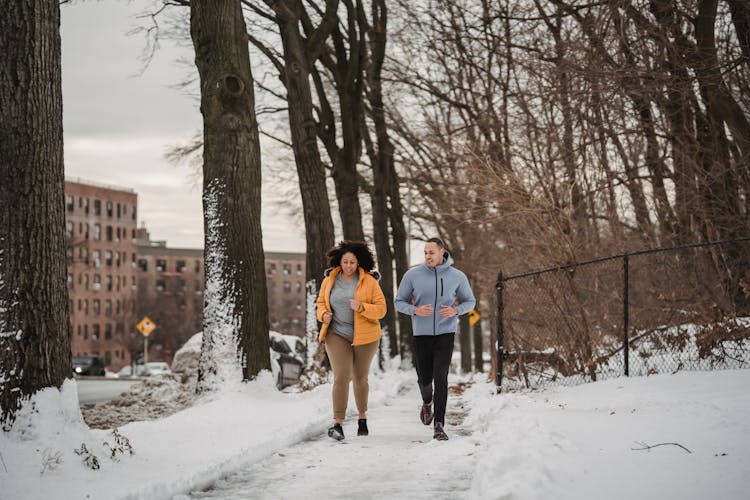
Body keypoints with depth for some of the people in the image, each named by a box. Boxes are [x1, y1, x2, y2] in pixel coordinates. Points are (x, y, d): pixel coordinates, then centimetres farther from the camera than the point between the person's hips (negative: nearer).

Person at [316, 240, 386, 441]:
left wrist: (361, 307, -25)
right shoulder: (329, 280, 1)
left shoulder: (369, 281, -7)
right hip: (337, 336, 1)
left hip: (364, 336, 0)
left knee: (360, 378, 13)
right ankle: (338, 424, -15)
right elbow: (321, 302, 15)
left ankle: (362, 417, 34)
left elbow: (381, 309, -8)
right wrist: (324, 315, -7)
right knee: (341, 377, -14)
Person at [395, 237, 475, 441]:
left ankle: (439, 425, -12)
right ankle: (427, 402, 44)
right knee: (424, 378, 9)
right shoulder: (412, 275, -3)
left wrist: (455, 310, -12)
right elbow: (399, 302, 4)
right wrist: (415, 310, -17)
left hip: (445, 333, -1)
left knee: (440, 376, -14)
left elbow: (470, 301, 10)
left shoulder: (457, 276, -2)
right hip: (421, 334, 1)